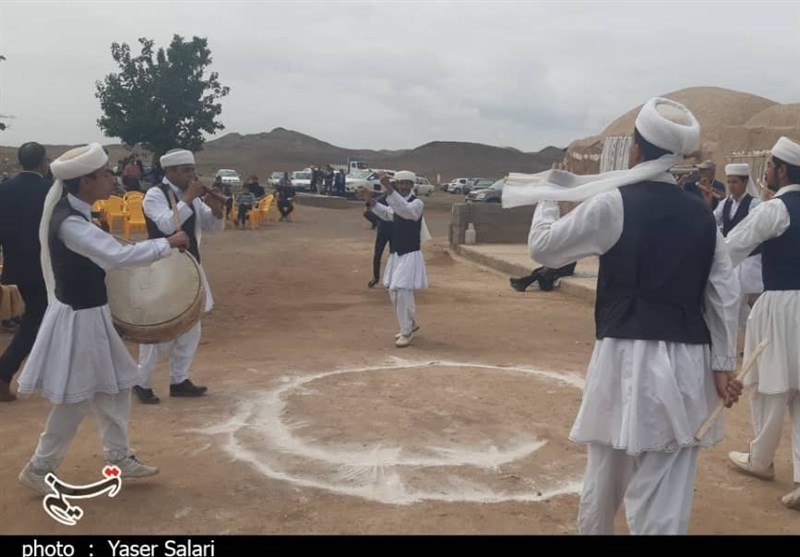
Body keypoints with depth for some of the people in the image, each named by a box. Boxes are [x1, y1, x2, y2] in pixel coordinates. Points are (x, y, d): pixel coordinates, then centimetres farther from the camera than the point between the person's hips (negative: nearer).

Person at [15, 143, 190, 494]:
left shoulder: (74, 214, 4)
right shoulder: (69, 223, -27)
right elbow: (118, 256, -34)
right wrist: (167, 244, -24)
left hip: (89, 313, 10)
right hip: (78, 319, -10)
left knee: (115, 387, 17)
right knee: (75, 401, 4)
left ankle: (118, 457, 31)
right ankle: (39, 469, 22)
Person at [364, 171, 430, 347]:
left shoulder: (417, 203, -15)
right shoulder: (395, 202, 9)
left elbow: (405, 210, -38)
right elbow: (387, 214, 30)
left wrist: (389, 190, -46)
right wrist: (371, 201, 15)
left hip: (410, 255, -8)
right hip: (396, 254, 8)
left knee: (402, 292, -13)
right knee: (394, 292, 16)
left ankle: (406, 332, 2)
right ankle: (411, 324, 36)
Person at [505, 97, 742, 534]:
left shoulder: (612, 203, -7)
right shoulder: (702, 215, 5)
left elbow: (542, 247, 1)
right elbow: (725, 296, 5)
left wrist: (548, 192, 16)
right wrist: (723, 364, 10)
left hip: (628, 358, -3)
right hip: (687, 364, 3)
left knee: (605, 475, 16)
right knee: (667, 493, 6)